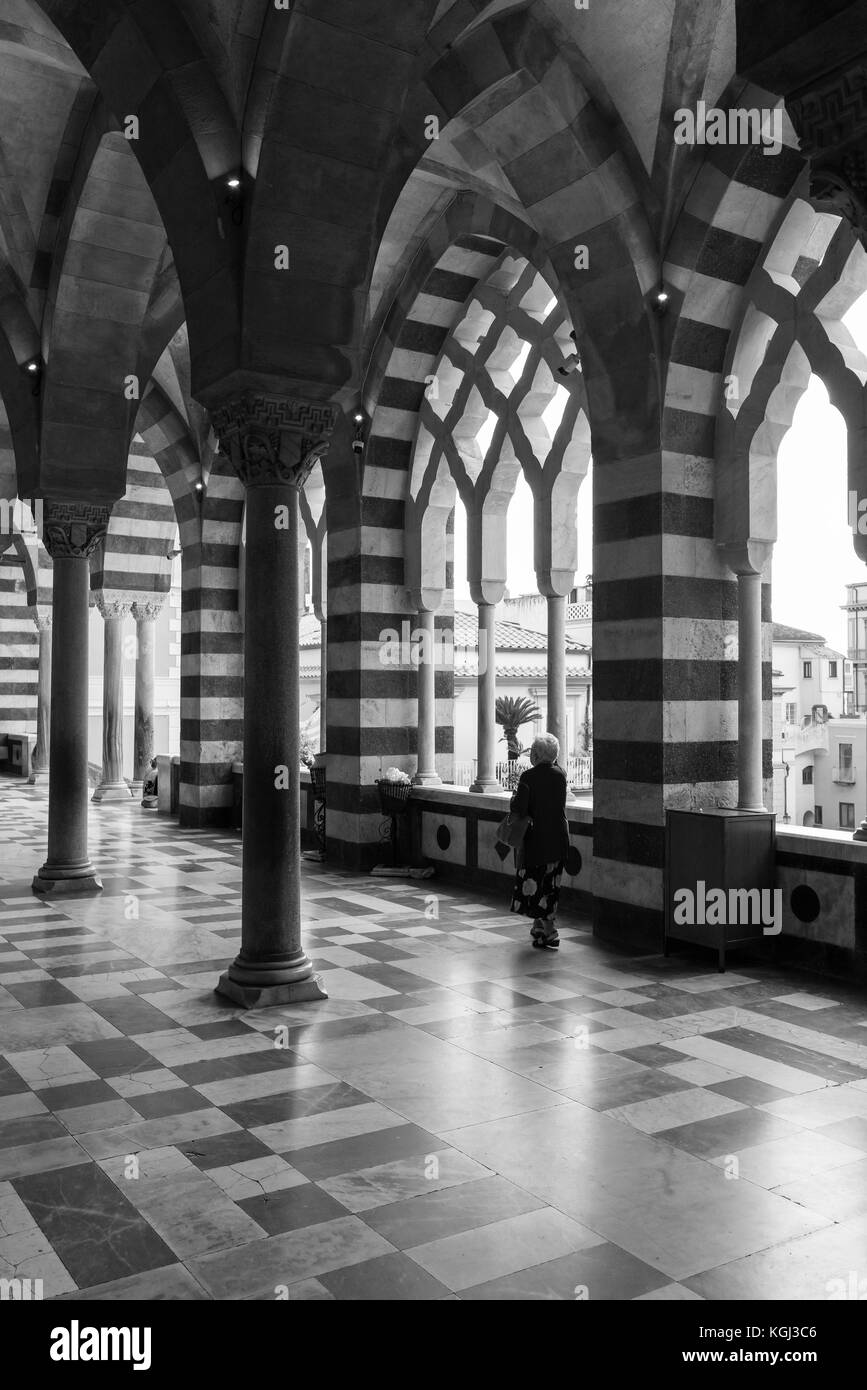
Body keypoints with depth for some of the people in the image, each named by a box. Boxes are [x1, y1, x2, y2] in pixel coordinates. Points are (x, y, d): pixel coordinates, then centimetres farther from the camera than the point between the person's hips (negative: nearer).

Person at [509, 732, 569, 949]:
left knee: (534, 884, 4)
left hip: (538, 838, -6)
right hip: (560, 836, 6)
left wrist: (515, 796, 4)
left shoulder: (529, 777, -15)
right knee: (550, 884, 16)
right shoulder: (560, 773, 1)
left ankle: (549, 932, -1)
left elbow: (519, 808, -20)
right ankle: (542, 926, 27)